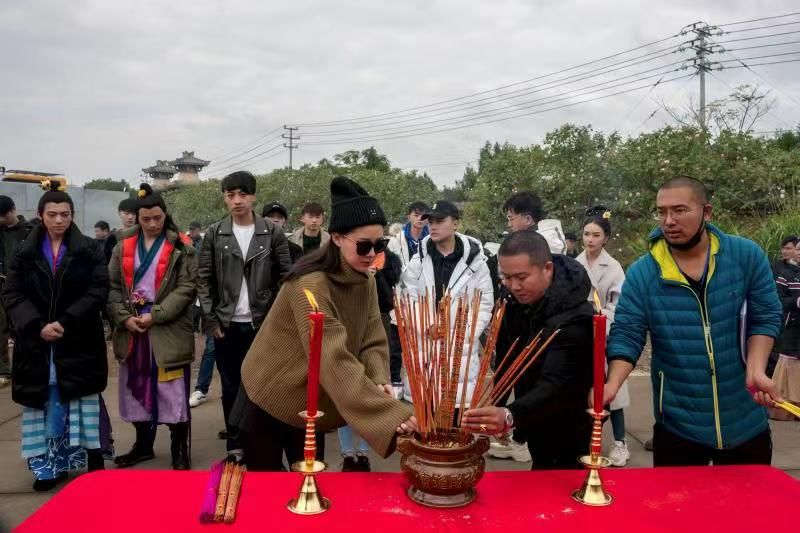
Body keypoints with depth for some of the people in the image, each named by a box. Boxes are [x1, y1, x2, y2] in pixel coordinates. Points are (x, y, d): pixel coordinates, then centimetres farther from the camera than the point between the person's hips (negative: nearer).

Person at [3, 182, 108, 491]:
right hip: (37, 342, 2)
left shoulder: (89, 250, 1)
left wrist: (65, 322, -16)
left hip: (79, 342, -2)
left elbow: (98, 290, -7)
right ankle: (51, 465, 15)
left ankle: (94, 463, 10)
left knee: (83, 403, 2)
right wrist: (38, 326, -14)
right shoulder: (25, 252, 6)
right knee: (44, 403, 4)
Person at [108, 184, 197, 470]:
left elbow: (187, 288, -8)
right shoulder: (124, 245, 9)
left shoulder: (181, 247, -3)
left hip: (168, 330, -4)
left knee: (173, 391, -1)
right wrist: (123, 317, -8)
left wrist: (155, 315, -15)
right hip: (131, 328, 4)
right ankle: (143, 444, 29)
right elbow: (112, 285, 7)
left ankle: (179, 450, 11)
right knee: (137, 388, 14)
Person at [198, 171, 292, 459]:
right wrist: (210, 319, -3)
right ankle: (235, 443, 20)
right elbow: (204, 279, 4)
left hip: (263, 323, -1)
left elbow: (287, 276, 2)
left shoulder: (272, 233, 0)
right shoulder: (215, 234, 3)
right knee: (231, 386, 9)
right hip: (227, 324, 1)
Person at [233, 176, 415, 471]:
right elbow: (334, 361, -39)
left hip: (310, 405, 7)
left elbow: (373, 342, -6)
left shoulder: (365, 281, -4)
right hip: (269, 401, -6)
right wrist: (394, 414, -44)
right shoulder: (311, 284, -31)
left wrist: (380, 381, -28)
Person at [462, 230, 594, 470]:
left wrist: (510, 417, -61)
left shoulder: (574, 317, -33)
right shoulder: (512, 296, -10)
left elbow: (556, 384, -45)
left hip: (568, 437, -7)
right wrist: (499, 416, 3)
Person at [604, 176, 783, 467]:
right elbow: (626, 334, -11)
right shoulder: (642, 273, -9)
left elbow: (765, 317, -1)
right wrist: (613, 385, -27)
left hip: (746, 421, 2)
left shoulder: (747, 255, -6)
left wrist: (756, 371, -16)